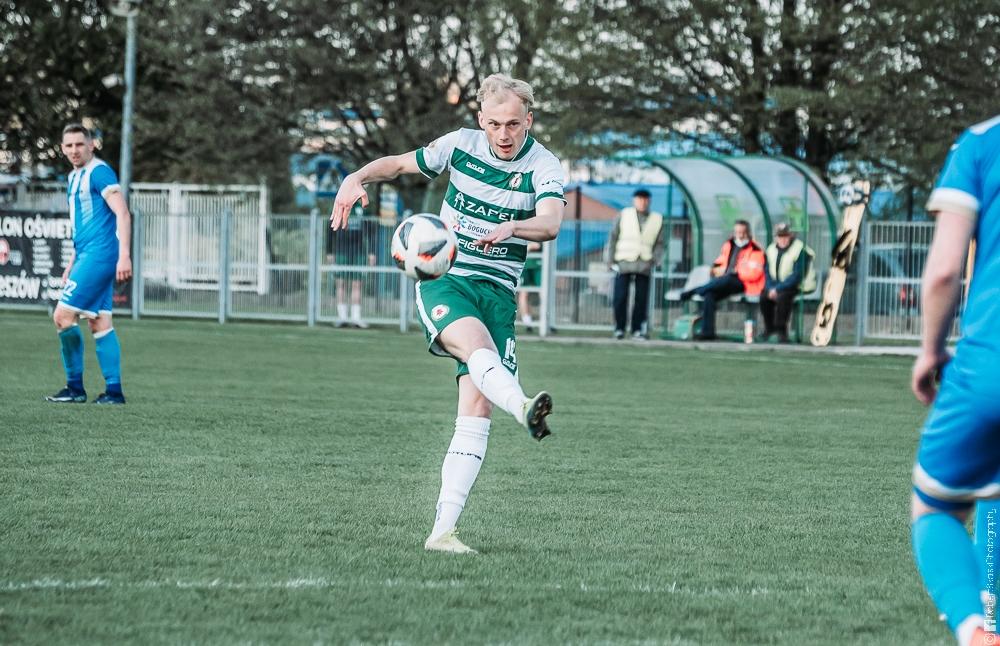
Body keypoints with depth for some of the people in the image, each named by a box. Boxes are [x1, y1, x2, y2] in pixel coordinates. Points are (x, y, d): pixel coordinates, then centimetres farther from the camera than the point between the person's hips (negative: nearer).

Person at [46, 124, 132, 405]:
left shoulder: (99, 172, -10)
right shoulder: (75, 177, 19)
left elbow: (122, 214, -18)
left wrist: (124, 255, -26)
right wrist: (72, 263, 26)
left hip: (99, 255, -10)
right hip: (88, 256, 10)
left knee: (64, 315, -11)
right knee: (100, 323, 6)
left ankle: (75, 388, -5)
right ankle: (114, 390, 4)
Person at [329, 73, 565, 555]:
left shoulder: (544, 168, -5)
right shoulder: (461, 145, 2)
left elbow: (551, 222, -24)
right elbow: (400, 163, 17)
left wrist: (512, 227, -45)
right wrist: (358, 178, -2)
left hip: (498, 292, 0)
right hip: (443, 280, 0)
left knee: (476, 409, -10)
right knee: (476, 342, -35)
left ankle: (443, 529, -11)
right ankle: (523, 407, -67)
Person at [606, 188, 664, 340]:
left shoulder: (657, 219, 10)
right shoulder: (623, 215, 7)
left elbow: (659, 244, 11)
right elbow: (613, 238, 8)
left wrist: (655, 260, -3)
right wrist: (612, 259, 2)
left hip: (644, 265, 1)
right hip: (624, 263, -1)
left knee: (642, 298, -1)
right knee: (620, 297, -5)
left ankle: (638, 329, 5)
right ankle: (619, 328, 3)